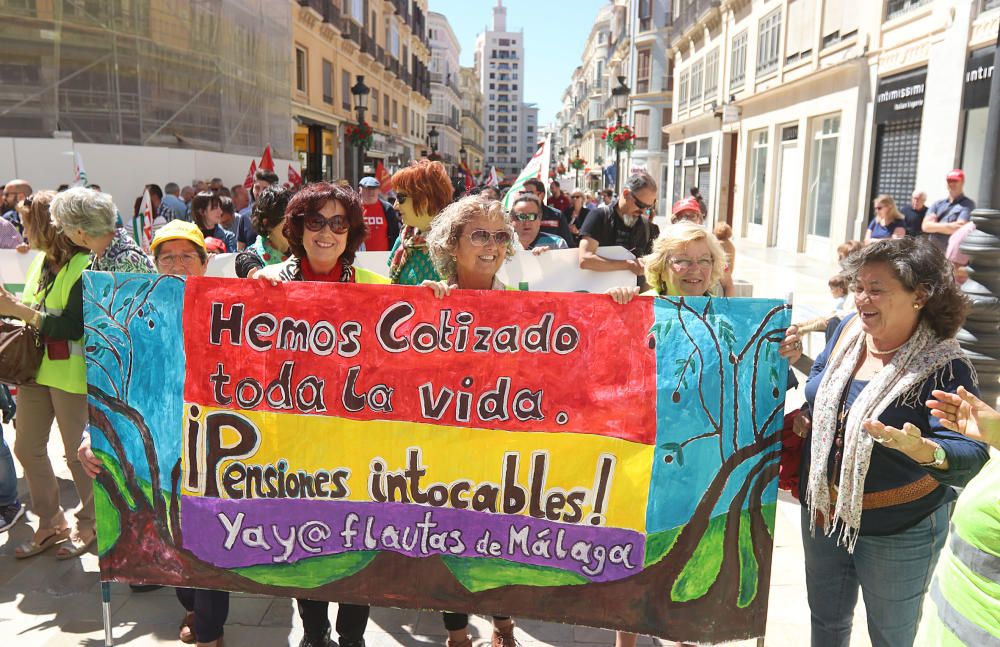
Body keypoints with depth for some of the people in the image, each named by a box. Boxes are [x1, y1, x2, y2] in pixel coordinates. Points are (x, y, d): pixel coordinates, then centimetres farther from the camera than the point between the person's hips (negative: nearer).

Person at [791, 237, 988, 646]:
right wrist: (805, 414, -5)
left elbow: (970, 454, -32)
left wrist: (924, 450, -53)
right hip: (823, 512, 5)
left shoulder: (943, 366, -23)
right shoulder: (849, 330, -7)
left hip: (899, 532, -5)